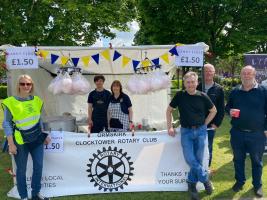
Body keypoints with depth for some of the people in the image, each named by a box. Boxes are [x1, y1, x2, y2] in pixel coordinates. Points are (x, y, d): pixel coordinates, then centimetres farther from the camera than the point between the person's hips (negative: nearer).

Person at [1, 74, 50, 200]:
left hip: (37, 139, 5)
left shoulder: (37, 100, 4)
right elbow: (7, 124, -10)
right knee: (21, 169, 6)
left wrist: (44, 135, 15)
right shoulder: (10, 102, -12)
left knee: (38, 166, 10)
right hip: (20, 141, -5)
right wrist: (11, 144, -13)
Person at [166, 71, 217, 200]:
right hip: (186, 131, 0)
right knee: (190, 159, -7)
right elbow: (169, 110, 7)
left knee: (198, 159, 4)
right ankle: (205, 179, 14)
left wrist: (204, 124, 4)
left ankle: (192, 184, 21)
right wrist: (169, 127, 1)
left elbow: (213, 111, 11)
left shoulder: (202, 96, -2)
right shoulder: (180, 96, -2)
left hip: (200, 131, 1)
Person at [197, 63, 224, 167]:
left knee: (208, 150, 11)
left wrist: (217, 123, -6)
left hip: (210, 127, 0)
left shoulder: (219, 89, 2)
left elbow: (221, 109, 2)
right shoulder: (197, 87, 2)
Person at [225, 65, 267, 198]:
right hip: (237, 133, 3)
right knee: (238, 159, 14)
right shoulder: (235, 92, 6)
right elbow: (227, 107, 16)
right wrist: (230, 111, -7)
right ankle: (239, 181, 32)